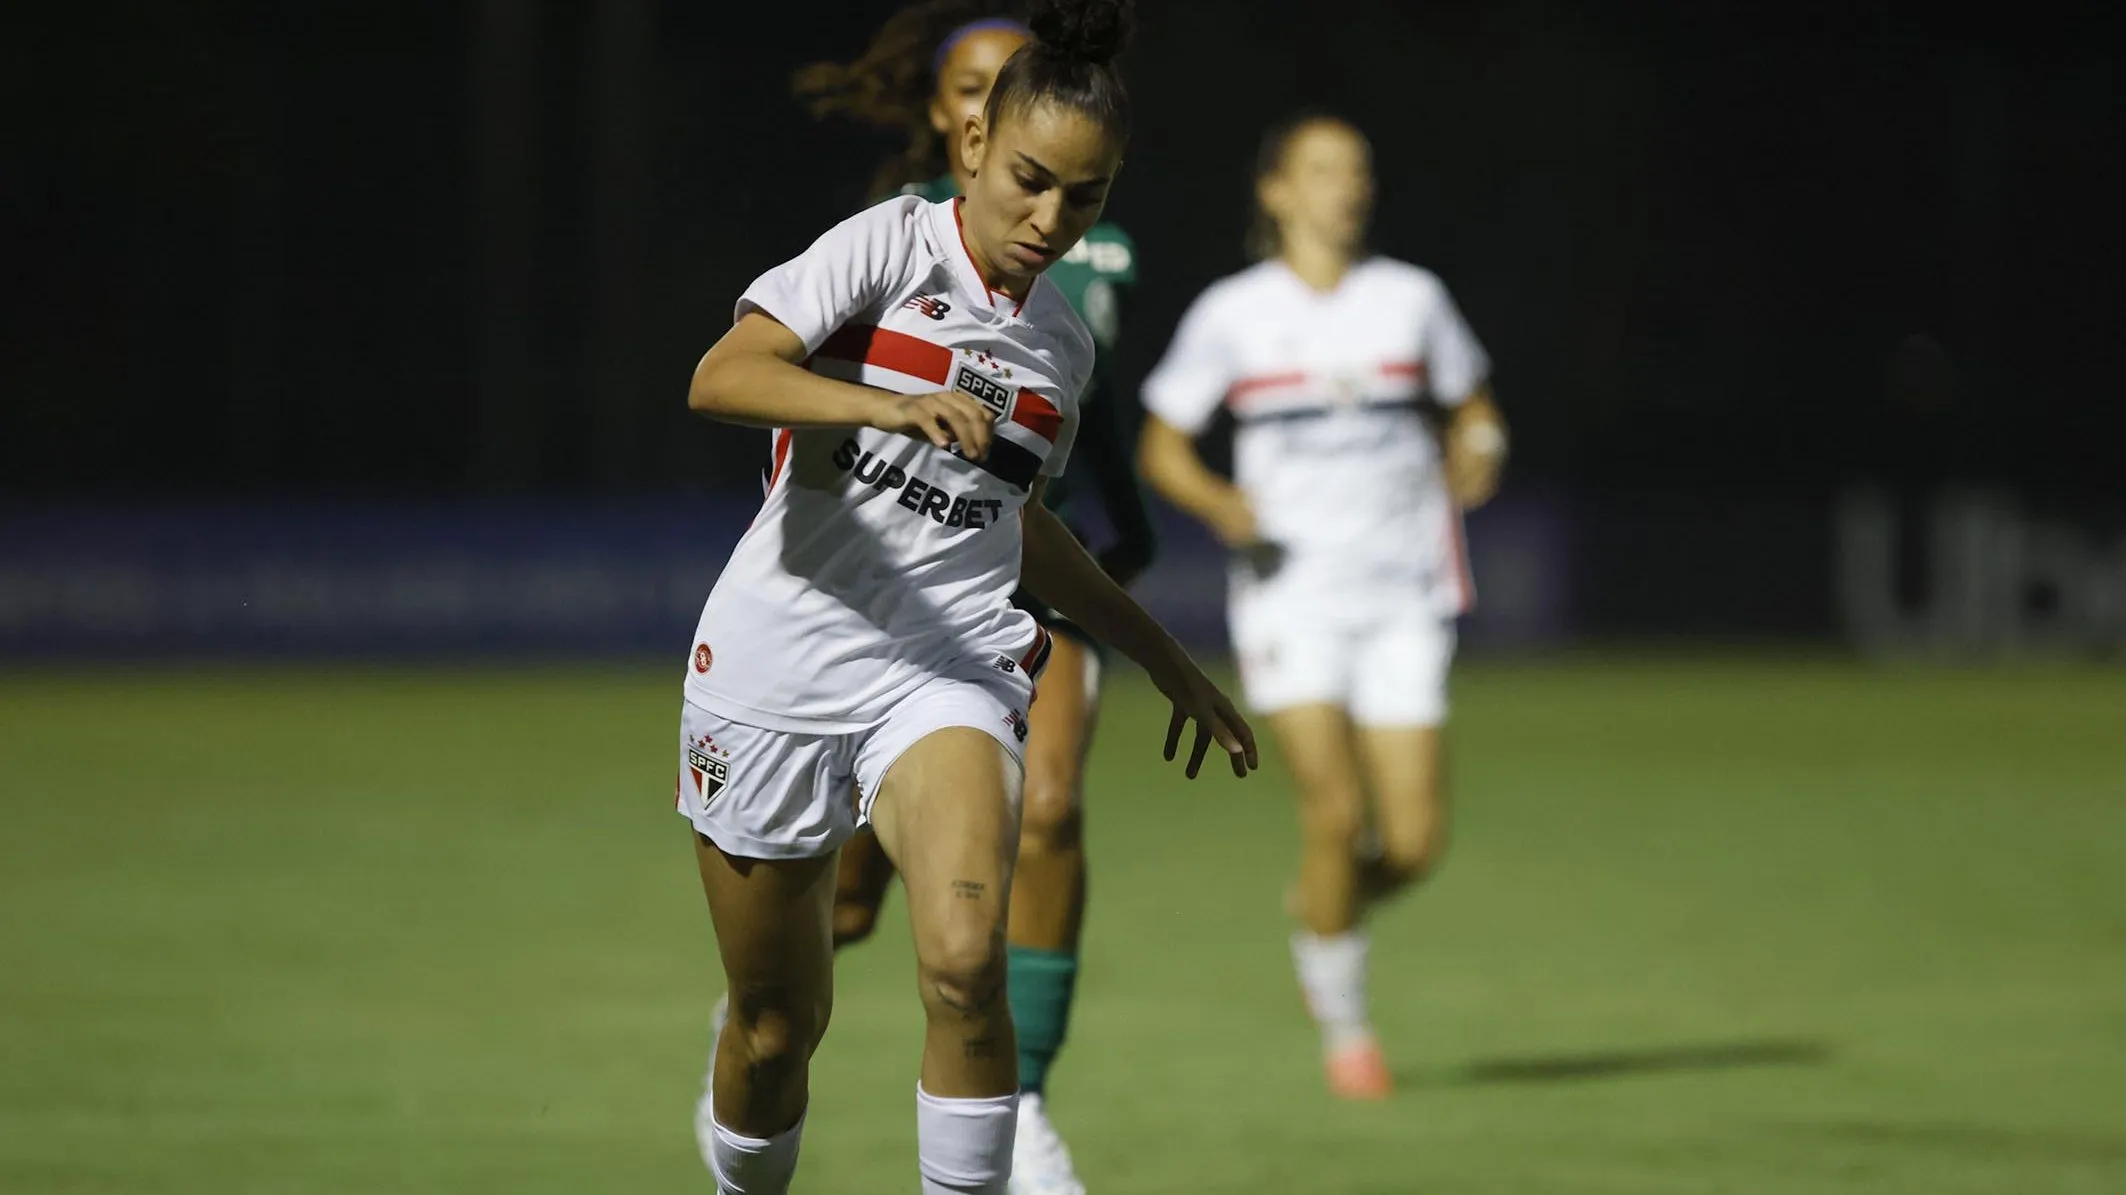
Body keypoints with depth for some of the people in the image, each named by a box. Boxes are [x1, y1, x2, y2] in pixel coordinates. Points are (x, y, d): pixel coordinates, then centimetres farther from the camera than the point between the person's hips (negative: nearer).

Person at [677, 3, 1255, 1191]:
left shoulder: (1064, 345, 12)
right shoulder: (891, 246, -5)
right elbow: (720, 378, -21)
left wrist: (1172, 661, 33)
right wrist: (890, 407, -36)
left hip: (946, 670, 3)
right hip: (778, 655, -3)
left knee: (966, 964, -26)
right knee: (777, 1026, 7)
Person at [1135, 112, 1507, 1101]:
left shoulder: (1411, 299, 6)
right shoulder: (1232, 314, 0)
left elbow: (1469, 411, 19)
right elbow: (1160, 446, 6)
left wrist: (1472, 460, -3)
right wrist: (1218, 504, -13)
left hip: (1402, 598, 2)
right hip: (1291, 592, -2)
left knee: (1413, 840, -6)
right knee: (1334, 808, -15)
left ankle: (1322, 905, 29)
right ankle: (1343, 1024, 4)